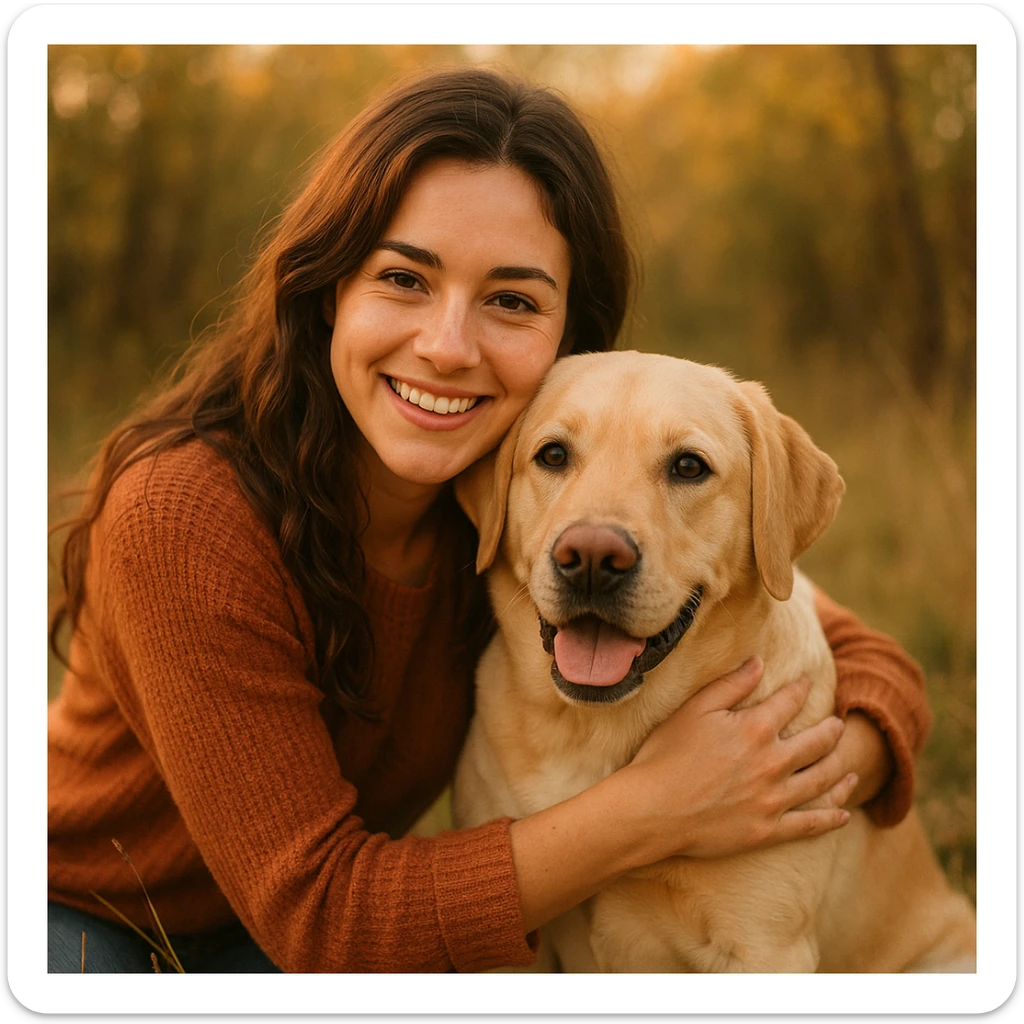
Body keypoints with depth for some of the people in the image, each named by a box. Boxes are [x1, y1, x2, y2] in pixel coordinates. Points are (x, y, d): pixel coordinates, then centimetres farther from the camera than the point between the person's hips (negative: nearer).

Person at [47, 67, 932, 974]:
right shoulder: (183, 516, -31)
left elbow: (868, 663, -9)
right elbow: (317, 914, -28)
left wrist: (823, 771, -32)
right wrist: (653, 808, -34)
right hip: (83, 925, -3)